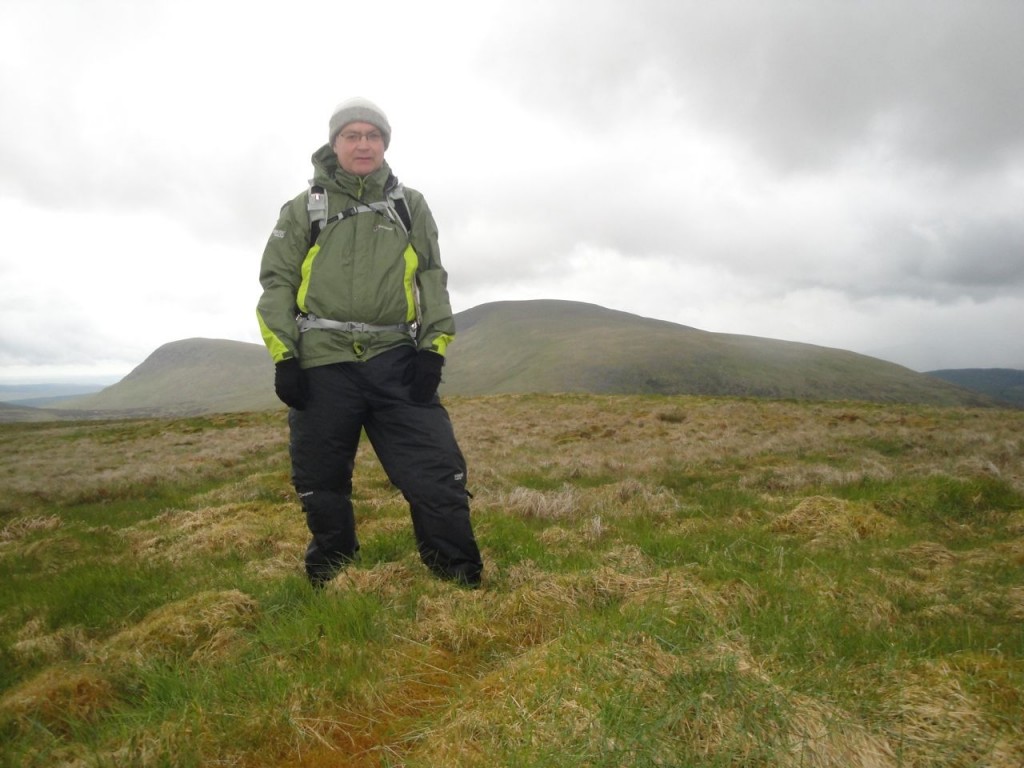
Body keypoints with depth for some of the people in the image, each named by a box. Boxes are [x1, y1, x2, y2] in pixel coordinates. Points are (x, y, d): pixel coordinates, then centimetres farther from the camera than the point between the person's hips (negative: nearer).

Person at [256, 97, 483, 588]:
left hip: (397, 363, 0)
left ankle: (463, 586, 7)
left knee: (436, 476, -8)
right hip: (322, 367, 1)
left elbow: (432, 279, 11)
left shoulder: (411, 206, 15)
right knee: (322, 488, 9)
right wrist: (283, 357, -3)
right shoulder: (302, 209, 13)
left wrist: (432, 349, -1)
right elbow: (277, 283, 9)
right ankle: (331, 592, 29)